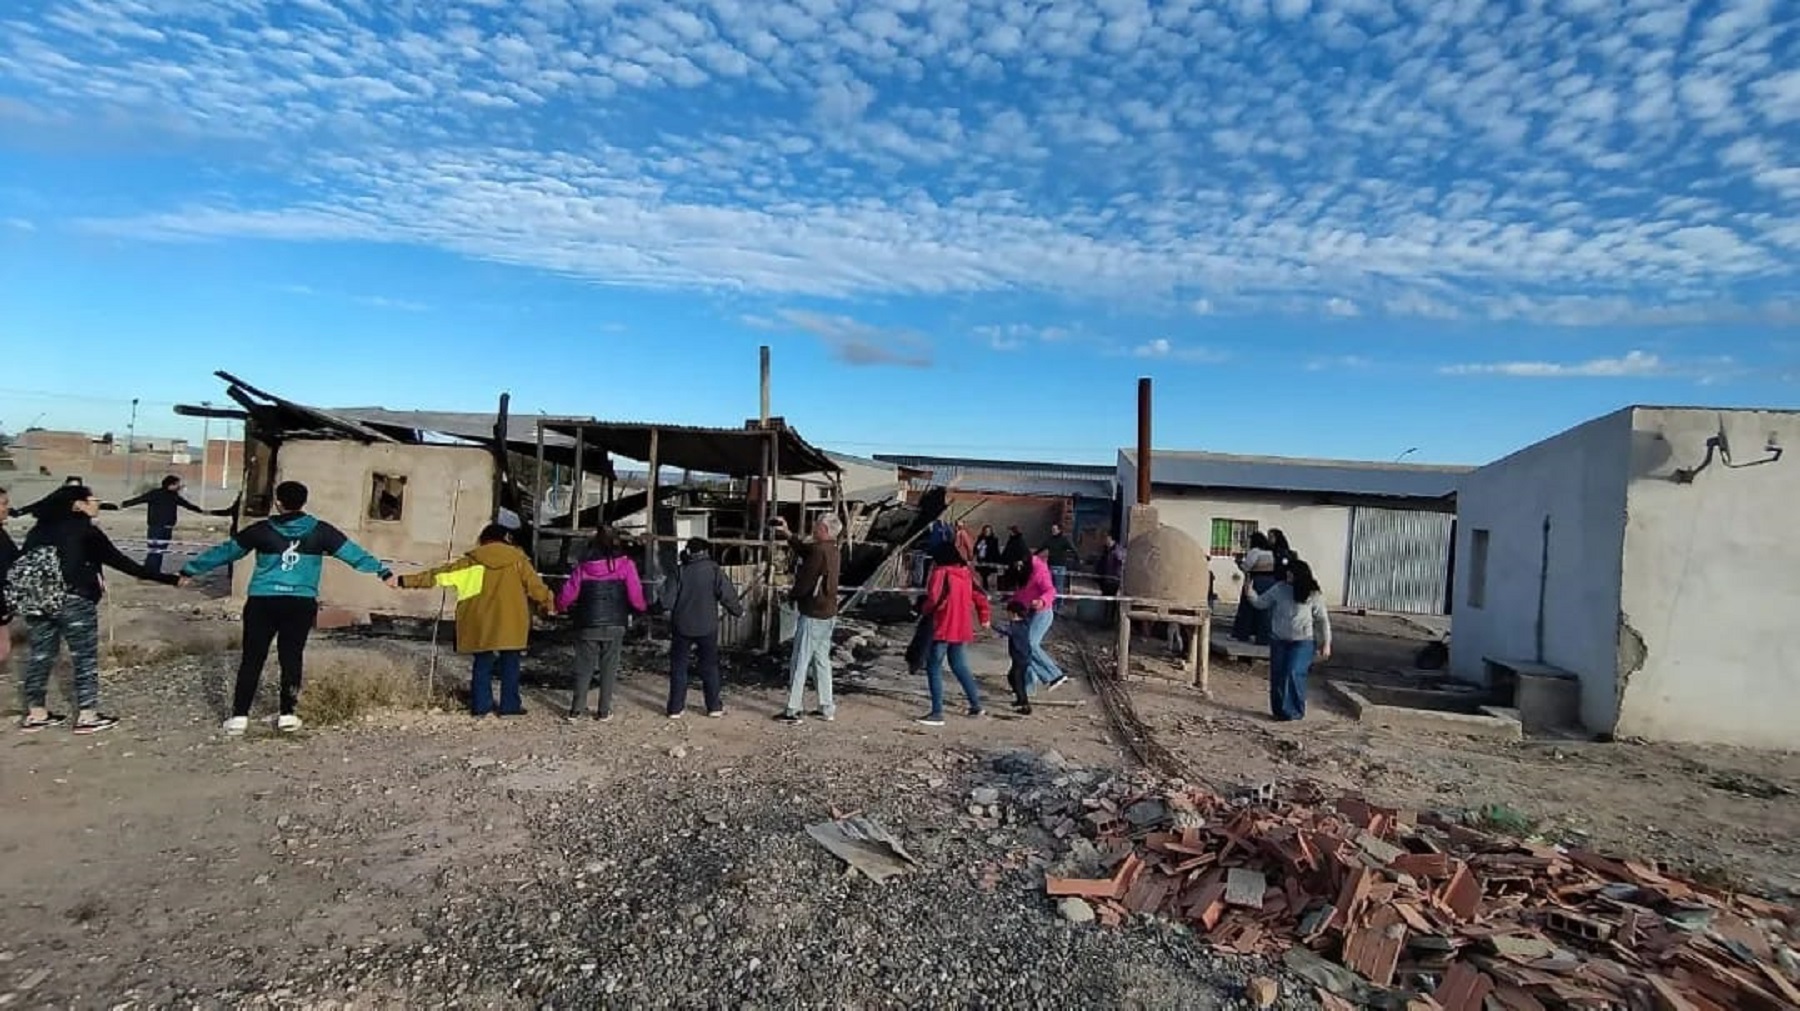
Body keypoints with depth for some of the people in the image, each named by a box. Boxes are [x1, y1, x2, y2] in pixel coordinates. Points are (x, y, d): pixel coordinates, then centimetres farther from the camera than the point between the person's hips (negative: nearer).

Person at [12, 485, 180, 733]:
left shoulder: (40, 528, 9)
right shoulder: (85, 531, -8)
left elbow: (19, 565, 8)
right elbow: (121, 562, -10)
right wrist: (171, 579, -9)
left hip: (34, 601, 6)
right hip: (74, 602, -6)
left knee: (40, 656, 16)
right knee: (86, 658, 4)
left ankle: (36, 714, 25)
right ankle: (87, 716, 8)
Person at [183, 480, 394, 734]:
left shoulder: (261, 530, 0)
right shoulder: (320, 531, 0)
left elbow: (225, 551, 11)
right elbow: (352, 552, 3)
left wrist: (190, 569, 24)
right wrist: (383, 572, 9)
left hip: (263, 602, 0)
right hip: (302, 604, 1)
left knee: (252, 658, 7)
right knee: (291, 657, 10)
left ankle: (239, 715, 8)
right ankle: (287, 713, 12)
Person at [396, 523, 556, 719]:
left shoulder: (472, 561, 4)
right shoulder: (517, 559, 0)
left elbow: (440, 574, 6)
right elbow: (535, 585, 0)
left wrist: (405, 580, 14)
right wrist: (549, 603, 15)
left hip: (482, 624, 2)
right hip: (511, 623, -1)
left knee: (482, 664, 13)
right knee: (510, 665, 7)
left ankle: (480, 705, 13)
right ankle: (510, 705, 7)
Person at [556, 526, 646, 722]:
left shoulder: (583, 567, 0)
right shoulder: (625, 565, -5)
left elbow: (565, 598, 0)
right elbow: (636, 598, -8)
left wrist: (570, 610, 21)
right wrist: (641, 608, 13)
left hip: (587, 625, 1)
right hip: (614, 625, -1)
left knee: (584, 668, 11)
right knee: (609, 668, 7)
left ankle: (577, 709, 10)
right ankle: (604, 711, 9)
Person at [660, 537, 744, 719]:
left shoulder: (679, 572, -3)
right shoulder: (714, 570, -6)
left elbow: (667, 601, -8)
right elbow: (728, 595, -9)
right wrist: (738, 611, 8)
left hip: (682, 627, 1)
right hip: (707, 627, 0)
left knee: (678, 667, 10)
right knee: (709, 666, 11)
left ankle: (676, 708, 12)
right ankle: (714, 707, 15)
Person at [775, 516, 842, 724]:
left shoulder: (819, 551, -20)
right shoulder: (834, 551, 9)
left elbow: (805, 581, -19)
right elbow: (807, 552, 25)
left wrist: (791, 595, 0)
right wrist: (789, 536, 30)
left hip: (812, 615, -9)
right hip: (829, 614, 9)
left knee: (799, 663, -2)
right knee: (821, 660, 16)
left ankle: (792, 711, 1)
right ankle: (827, 708, 19)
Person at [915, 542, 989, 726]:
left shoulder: (941, 573, -11)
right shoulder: (967, 573, 8)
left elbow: (933, 599, -18)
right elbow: (979, 596, 12)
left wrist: (925, 608, 3)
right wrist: (984, 616, 25)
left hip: (943, 628, -7)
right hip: (963, 629, 7)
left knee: (934, 669, -1)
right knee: (960, 666, 19)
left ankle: (937, 713, -4)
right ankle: (976, 706, 22)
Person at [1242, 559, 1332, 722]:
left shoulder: (1313, 595, -7)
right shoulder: (1279, 589, 1)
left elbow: (1323, 620, -1)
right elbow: (1261, 602, 9)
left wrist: (1326, 643, -2)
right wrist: (1250, 593, -10)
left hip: (1303, 642, -4)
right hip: (1279, 640, 4)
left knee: (1293, 674, -15)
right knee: (1277, 675, 5)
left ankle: (1292, 711, -4)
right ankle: (1278, 709, 17)